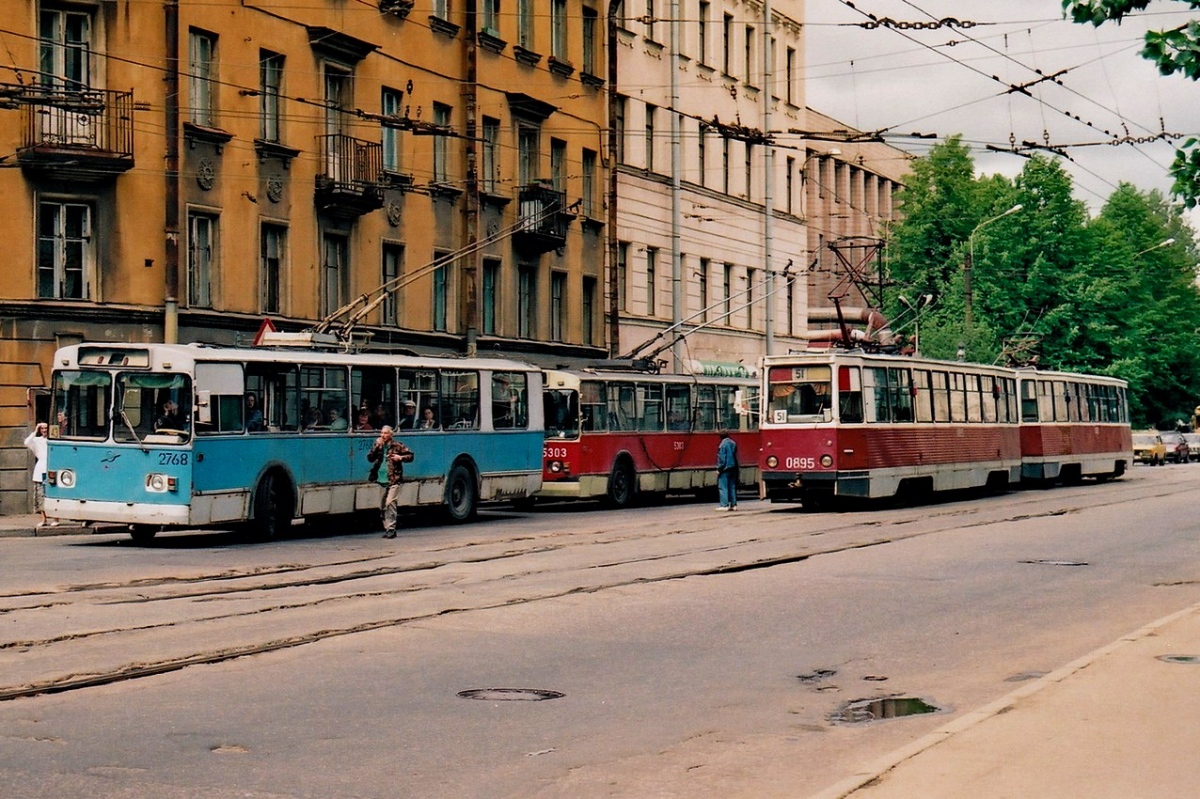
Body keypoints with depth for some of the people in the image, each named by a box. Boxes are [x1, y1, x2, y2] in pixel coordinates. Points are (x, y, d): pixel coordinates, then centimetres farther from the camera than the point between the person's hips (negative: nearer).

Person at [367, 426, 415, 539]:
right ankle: (387, 528, 15)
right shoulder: (378, 445, 12)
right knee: (382, 506, 7)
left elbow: (410, 455, 5)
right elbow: (370, 458, 3)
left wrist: (400, 458, -11)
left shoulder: (397, 445, 0)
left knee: (390, 502, -17)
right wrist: (376, 447, -8)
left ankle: (391, 528, -14)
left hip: (394, 479, -6)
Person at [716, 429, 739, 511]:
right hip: (733, 468, 8)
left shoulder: (723, 444, -13)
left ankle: (724, 505, -10)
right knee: (732, 487, 11)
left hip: (725, 468, -8)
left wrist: (719, 469, -10)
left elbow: (722, 458, -14)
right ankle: (733, 505, 11)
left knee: (723, 487, -5)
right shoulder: (733, 443, 9)